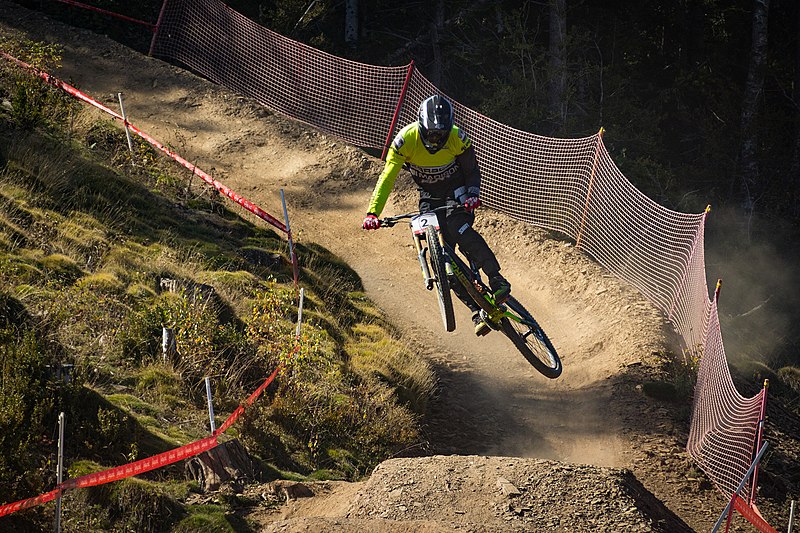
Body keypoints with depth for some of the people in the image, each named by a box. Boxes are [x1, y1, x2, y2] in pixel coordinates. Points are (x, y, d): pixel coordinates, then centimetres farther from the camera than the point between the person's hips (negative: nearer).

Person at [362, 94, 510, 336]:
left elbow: (472, 171, -9)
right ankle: (478, 311, -9)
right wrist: (373, 213, -33)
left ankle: (497, 280, -24)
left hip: (457, 192, -2)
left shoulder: (457, 138, -23)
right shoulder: (406, 139, -24)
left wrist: (473, 195, -28)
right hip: (429, 198, 2)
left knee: (459, 230, -33)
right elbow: (387, 177, -23)